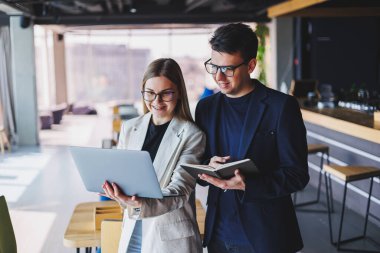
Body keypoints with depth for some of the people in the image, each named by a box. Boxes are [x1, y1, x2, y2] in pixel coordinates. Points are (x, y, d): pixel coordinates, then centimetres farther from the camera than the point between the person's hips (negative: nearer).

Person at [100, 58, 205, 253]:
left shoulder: (192, 135, -10)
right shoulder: (129, 128, 3)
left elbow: (179, 191, -16)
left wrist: (141, 203, -34)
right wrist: (119, 194, -18)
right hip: (132, 232, 4)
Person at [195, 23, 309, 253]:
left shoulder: (281, 106, -10)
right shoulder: (206, 107, 5)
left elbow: (297, 174, -11)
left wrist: (247, 185, -25)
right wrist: (208, 168, -12)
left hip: (266, 234, -4)